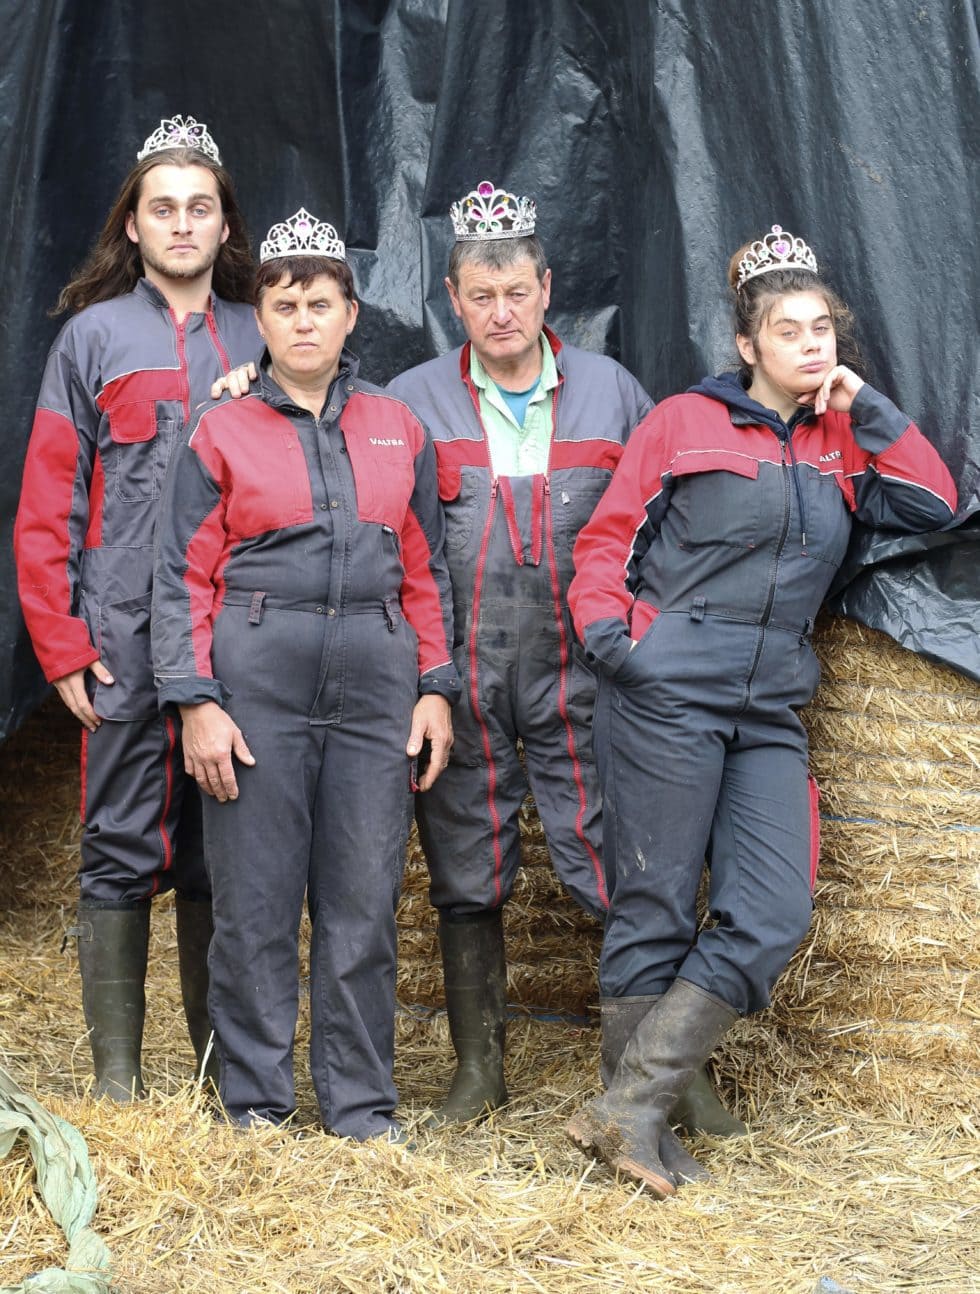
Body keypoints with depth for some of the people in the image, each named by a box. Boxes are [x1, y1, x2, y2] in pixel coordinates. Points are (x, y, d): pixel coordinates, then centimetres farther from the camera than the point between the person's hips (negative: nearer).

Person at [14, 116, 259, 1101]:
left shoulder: (257, 339, 11)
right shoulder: (95, 335, 4)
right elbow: (48, 506, 1)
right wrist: (63, 644, -5)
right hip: (126, 643, -2)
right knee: (122, 853, 1)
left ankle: (223, 1060, 20)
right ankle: (116, 1079, 9)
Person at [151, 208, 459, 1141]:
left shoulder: (399, 429, 13)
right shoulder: (221, 434, 4)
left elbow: (425, 571, 14)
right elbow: (184, 579, 1)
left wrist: (436, 688, 7)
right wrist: (196, 704, -8)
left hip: (375, 678, 2)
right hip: (258, 672, -2)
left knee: (364, 898, 4)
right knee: (255, 899, 0)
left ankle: (362, 1109, 14)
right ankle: (255, 1106, 13)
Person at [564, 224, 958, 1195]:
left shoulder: (842, 445, 16)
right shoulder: (684, 423, 2)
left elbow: (932, 505, 6)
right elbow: (607, 539, 3)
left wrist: (866, 409, 4)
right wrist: (607, 634, -12)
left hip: (770, 712, 5)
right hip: (665, 696, -5)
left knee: (773, 914, -6)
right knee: (654, 911, -1)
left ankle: (628, 1109, -2)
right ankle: (637, 1118, 10)